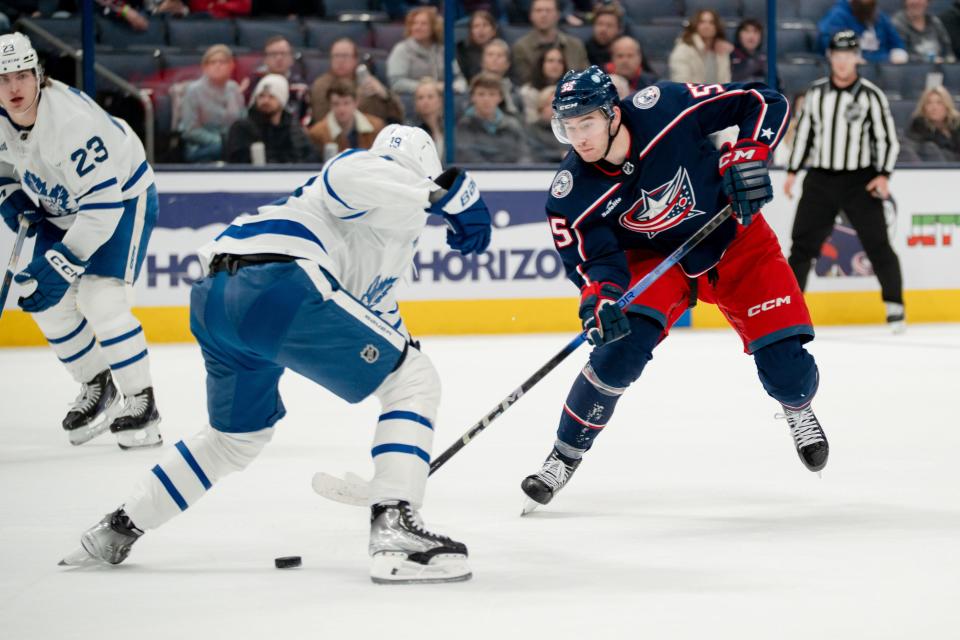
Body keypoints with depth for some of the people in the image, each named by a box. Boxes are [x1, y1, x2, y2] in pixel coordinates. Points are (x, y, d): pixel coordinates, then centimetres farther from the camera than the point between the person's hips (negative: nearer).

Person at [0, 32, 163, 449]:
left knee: (100, 298, -21)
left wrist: (62, 264, -40)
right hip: (60, 206, 8)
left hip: (123, 196, -8)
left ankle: (140, 401, -7)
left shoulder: (70, 119, -37)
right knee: (46, 302, 2)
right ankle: (96, 387, 23)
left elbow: (103, 201, -38)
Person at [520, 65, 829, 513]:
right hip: (653, 258, 0)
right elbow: (595, 258, -19)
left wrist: (749, 156, -31)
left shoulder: (664, 108, -29)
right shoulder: (572, 195, -23)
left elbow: (763, 103, -19)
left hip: (734, 238, 0)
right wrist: (599, 299, -39)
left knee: (783, 361, -7)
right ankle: (564, 457, -6)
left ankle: (798, 407, 31)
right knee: (622, 345, -24)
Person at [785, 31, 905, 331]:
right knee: (803, 244, 1)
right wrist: (792, 171, 11)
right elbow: (803, 133, 14)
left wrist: (883, 176, -14)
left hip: (860, 181, -3)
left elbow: (888, 138, -3)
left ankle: (894, 306, 7)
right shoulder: (815, 92, 6)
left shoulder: (871, 95, -5)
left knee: (877, 244, -4)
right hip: (820, 179, 3)